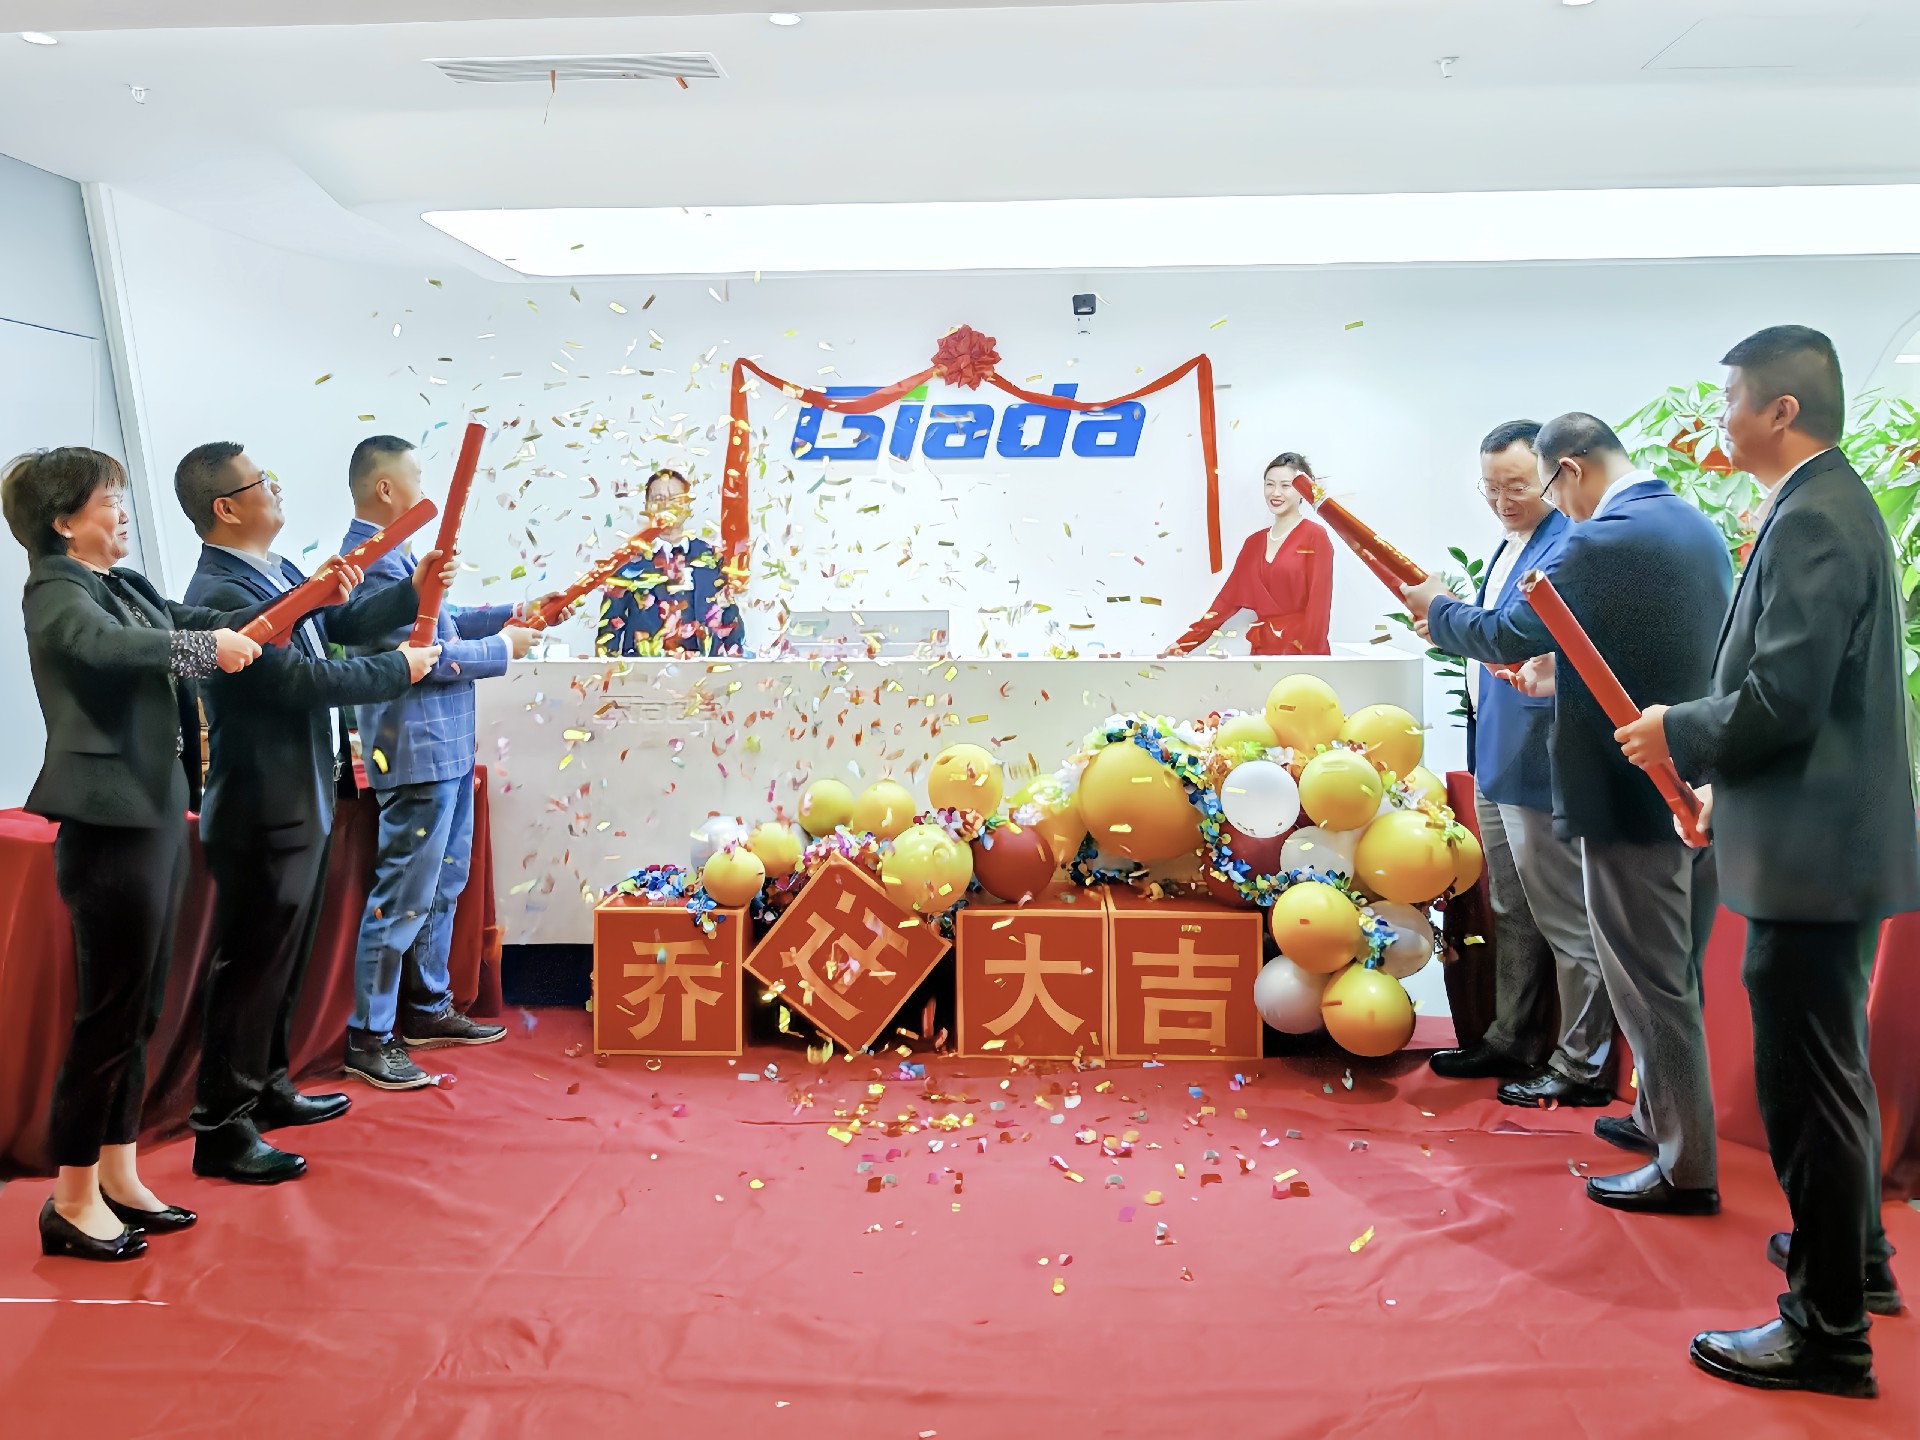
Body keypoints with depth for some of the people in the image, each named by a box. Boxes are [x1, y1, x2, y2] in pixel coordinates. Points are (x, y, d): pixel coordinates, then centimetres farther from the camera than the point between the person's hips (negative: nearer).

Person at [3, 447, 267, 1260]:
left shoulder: (128, 587, 14)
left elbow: (211, 627, 14)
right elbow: (104, 645, -31)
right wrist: (207, 646, -33)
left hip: (156, 812, 9)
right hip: (110, 823, -9)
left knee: (139, 1011, 14)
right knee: (109, 1015, -1)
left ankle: (118, 1177, 26)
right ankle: (72, 1200, 12)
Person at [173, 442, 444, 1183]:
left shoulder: (278, 571, 8)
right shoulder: (220, 593, -22)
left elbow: (341, 622, 17)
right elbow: (304, 678, -24)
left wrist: (414, 592, 3)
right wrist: (400, 670, -13)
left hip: (303, 801, 10)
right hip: (263, 810, -10)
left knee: (283, 961, 21)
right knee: (249, 967, -1)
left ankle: (268, 1088, 36)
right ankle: (220, 1129, 11)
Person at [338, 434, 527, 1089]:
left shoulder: (390, 553, 14)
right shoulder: (373, 560, -19)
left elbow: (438, 622, 23)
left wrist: (511, 613, 17)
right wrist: (504, 648, -10)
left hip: (447, 749, 11)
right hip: (417, 752, -11)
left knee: (443, 886, 19)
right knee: (403, 898, -3)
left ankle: (429, 1009, 31)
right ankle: (368, 1038, 7)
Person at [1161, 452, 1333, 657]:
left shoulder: (1315, 537, -4)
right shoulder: (1254, 542, 12)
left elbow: (1318, 606, -11)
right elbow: (1228, 597, 9)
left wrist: (1307, 655, -20)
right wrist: (1185, 642, 1)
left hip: (1301, 647, -5)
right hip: (1262, 648, 5)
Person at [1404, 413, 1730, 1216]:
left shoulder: (1603, 542, -19)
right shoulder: (1697, 527, 11)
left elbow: (1508, 636, -14)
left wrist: (1436, 609, 4)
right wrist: (1563, 671, 19)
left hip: (1633, 795, -9)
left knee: (1649, 982, 1)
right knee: (1672, 973, 21)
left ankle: (1685, 1167, 10)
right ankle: (1663, 1118, 36)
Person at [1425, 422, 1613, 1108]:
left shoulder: (1568, 547, -16)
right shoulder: (1508, 544, 15)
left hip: (1540, 763, -10)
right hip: (1496, 755, 10)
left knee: (1565, 918, 1)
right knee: (1511, 912, 20)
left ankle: (1580, 1066, 13)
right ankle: (1510, 1040, 33)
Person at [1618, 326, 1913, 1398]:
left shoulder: (1812, 518, -19)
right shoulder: (1833, 504, 14)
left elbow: (1782, 700, -24)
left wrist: (1680, 733, -8)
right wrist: (1719, 771, 15)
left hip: (1812, 850, -11)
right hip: (1832, 839, 11)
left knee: (1810, 1083, -1)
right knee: (1832, 1067, 24)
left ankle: (1830, 1331, 11)